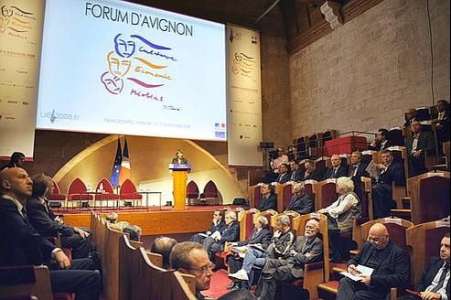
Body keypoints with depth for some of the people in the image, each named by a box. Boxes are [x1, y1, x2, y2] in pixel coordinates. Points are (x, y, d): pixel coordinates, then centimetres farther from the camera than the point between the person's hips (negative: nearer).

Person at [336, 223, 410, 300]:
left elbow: (402, 279, -11)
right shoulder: (368, 245, 20)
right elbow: (355, 259, 32)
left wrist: (373, 279, -20)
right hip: (358, 281, 6)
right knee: (344, 282, -29)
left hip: (378, 289, -5)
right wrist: (351, 265, 4)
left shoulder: (399, 253, 0)